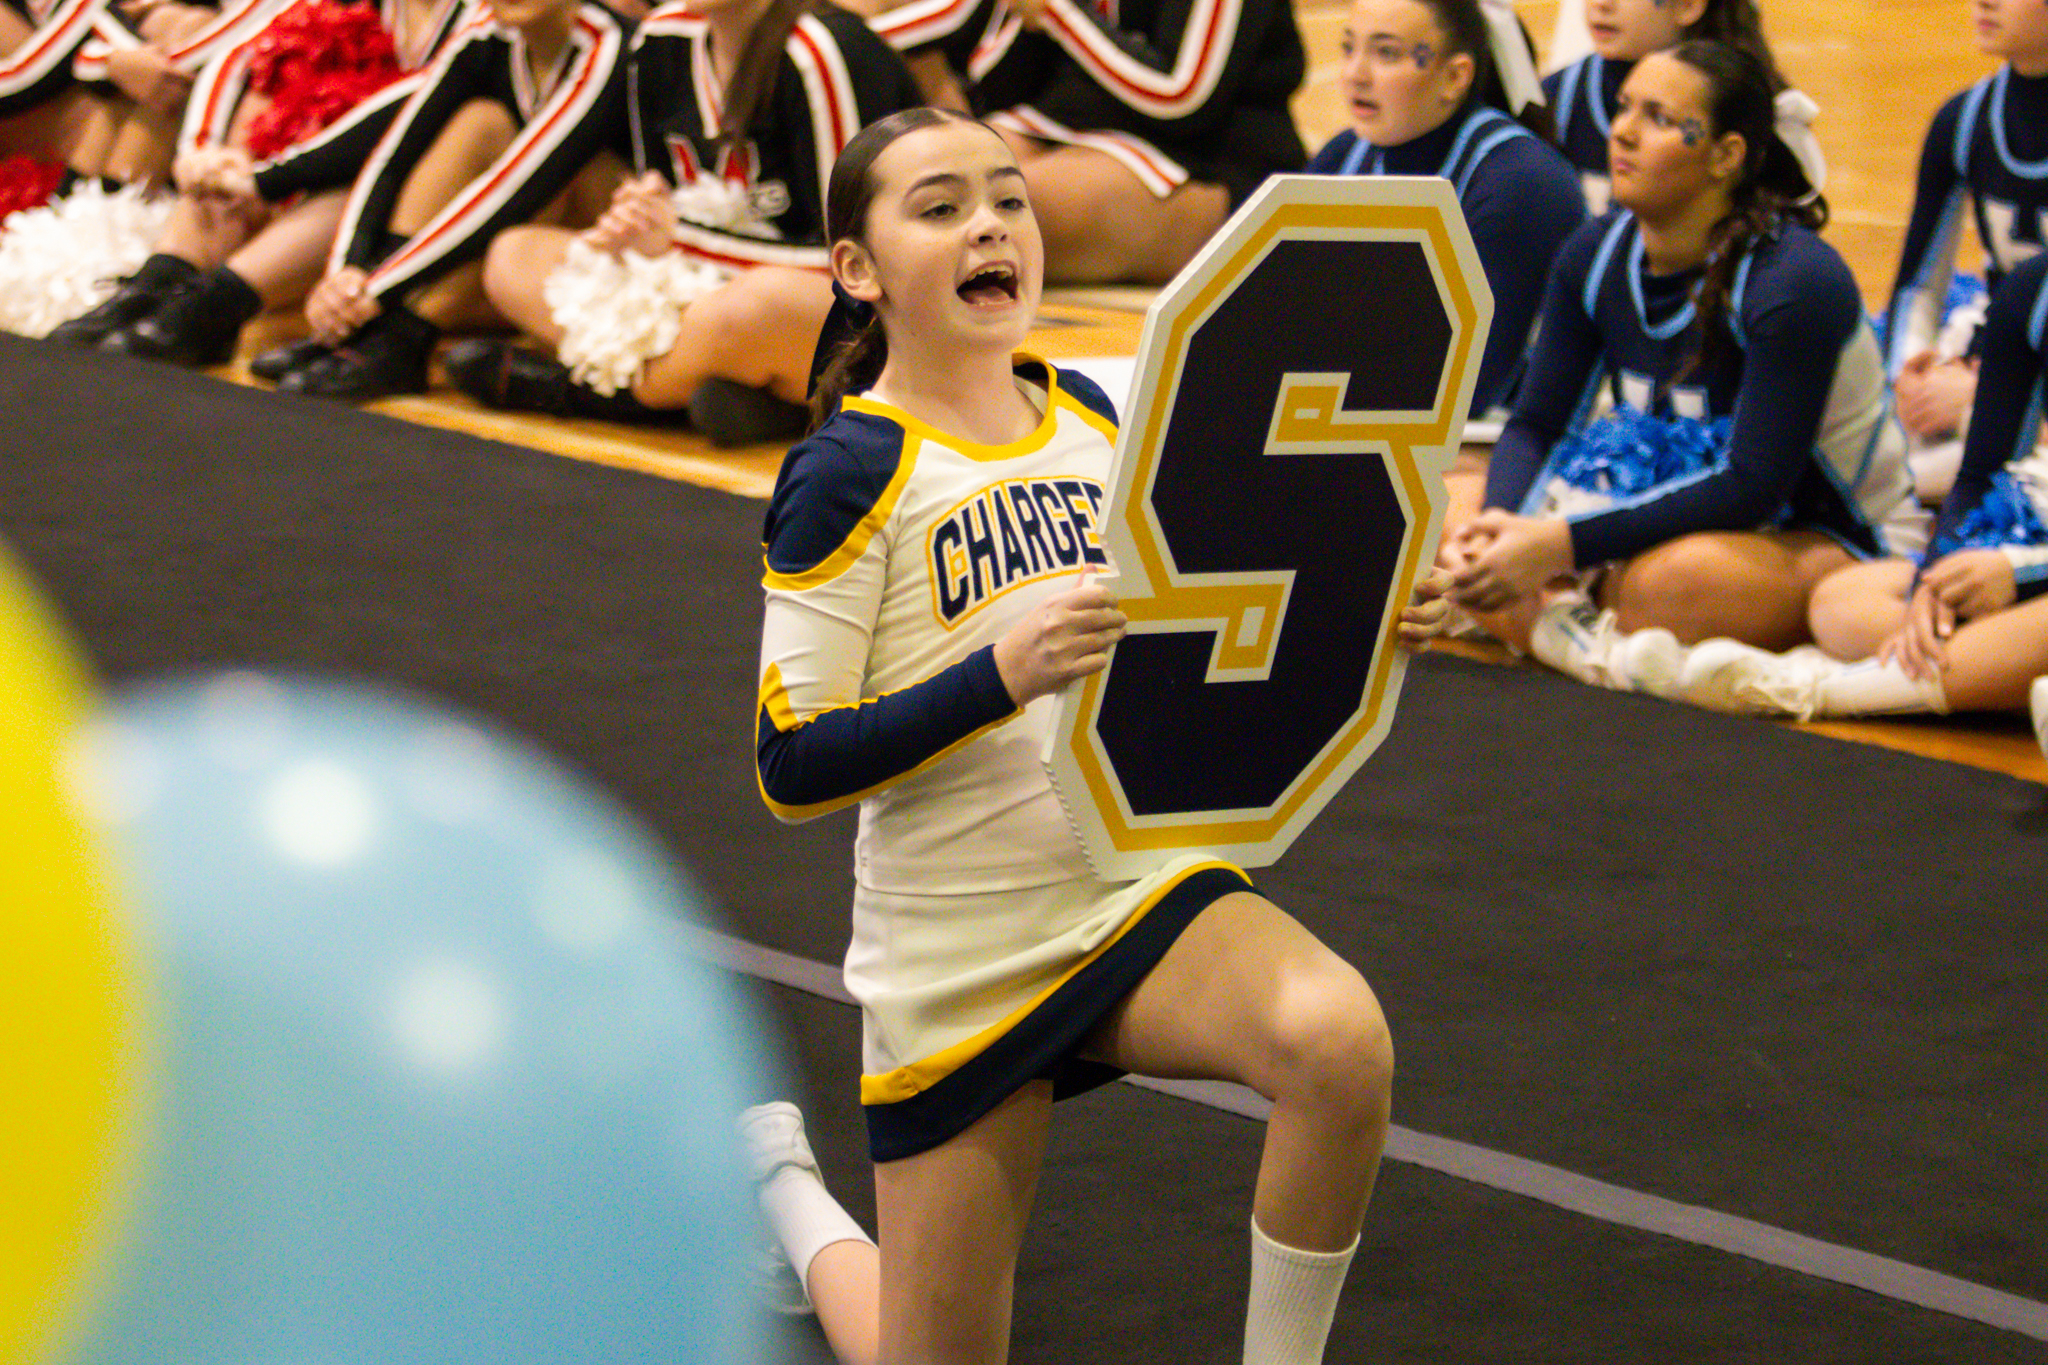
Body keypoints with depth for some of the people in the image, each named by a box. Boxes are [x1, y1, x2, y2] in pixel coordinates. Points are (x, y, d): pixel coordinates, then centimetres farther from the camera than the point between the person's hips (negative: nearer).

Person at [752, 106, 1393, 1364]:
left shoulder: (1089, 417, 6)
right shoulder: (853, 471, -11)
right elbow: (793, 767, -14)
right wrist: (1007, 671, -26)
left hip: (1139, 884, 4)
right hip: (959, 956, -4)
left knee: (1338, 1038, -30)